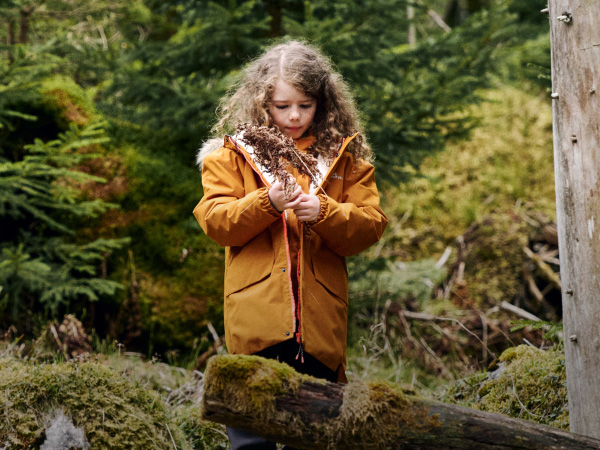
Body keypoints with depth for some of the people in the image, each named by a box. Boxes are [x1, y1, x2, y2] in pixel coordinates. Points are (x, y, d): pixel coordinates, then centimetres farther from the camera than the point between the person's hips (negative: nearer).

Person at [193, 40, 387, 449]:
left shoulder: (344, 155, 12)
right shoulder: (234, 153, 9)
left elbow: (371, 224, 4)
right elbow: (214, 221, 0)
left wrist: (323, 212, -14)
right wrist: (266, 203, -16)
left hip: (320, 318, 2)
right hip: (257, 316, -1)